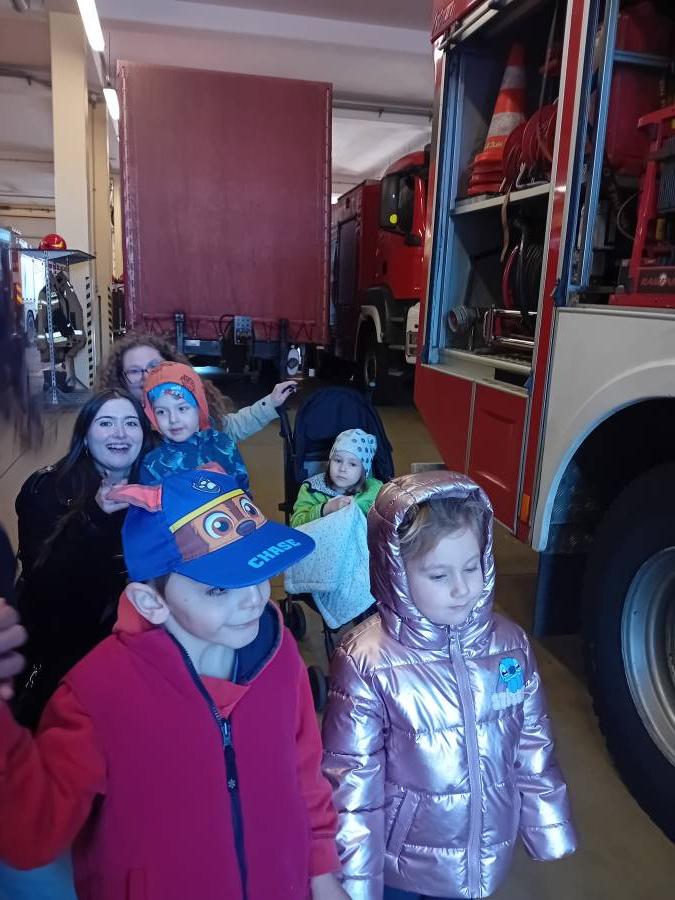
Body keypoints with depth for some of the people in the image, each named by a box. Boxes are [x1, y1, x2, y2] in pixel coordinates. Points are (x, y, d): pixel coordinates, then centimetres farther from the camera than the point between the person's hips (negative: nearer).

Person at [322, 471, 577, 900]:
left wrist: (551, 832, 8)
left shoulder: (511, 645, -11)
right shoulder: (368, 663, -24)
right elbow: (352, 782, -16)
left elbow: (534, 749, 1)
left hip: (487, 861, 4)